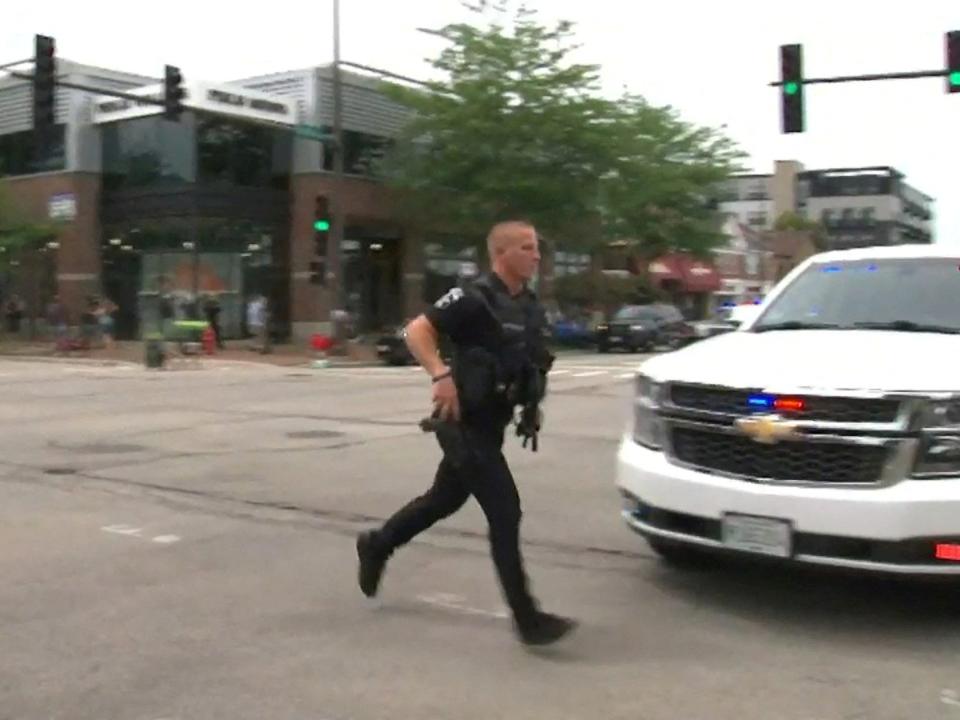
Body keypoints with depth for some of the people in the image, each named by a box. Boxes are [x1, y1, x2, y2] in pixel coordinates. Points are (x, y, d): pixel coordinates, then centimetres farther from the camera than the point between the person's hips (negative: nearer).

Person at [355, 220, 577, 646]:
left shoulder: (530, 307, 9)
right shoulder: (475, 299, -17)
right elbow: (417, 331, -22)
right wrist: (441, 375, -35)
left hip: (491, 424, 9)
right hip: (464, 423, -9)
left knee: (445, 500, 22)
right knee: (505, 513, -10)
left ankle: (376, 545, 44)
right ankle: (527, 619, -3)